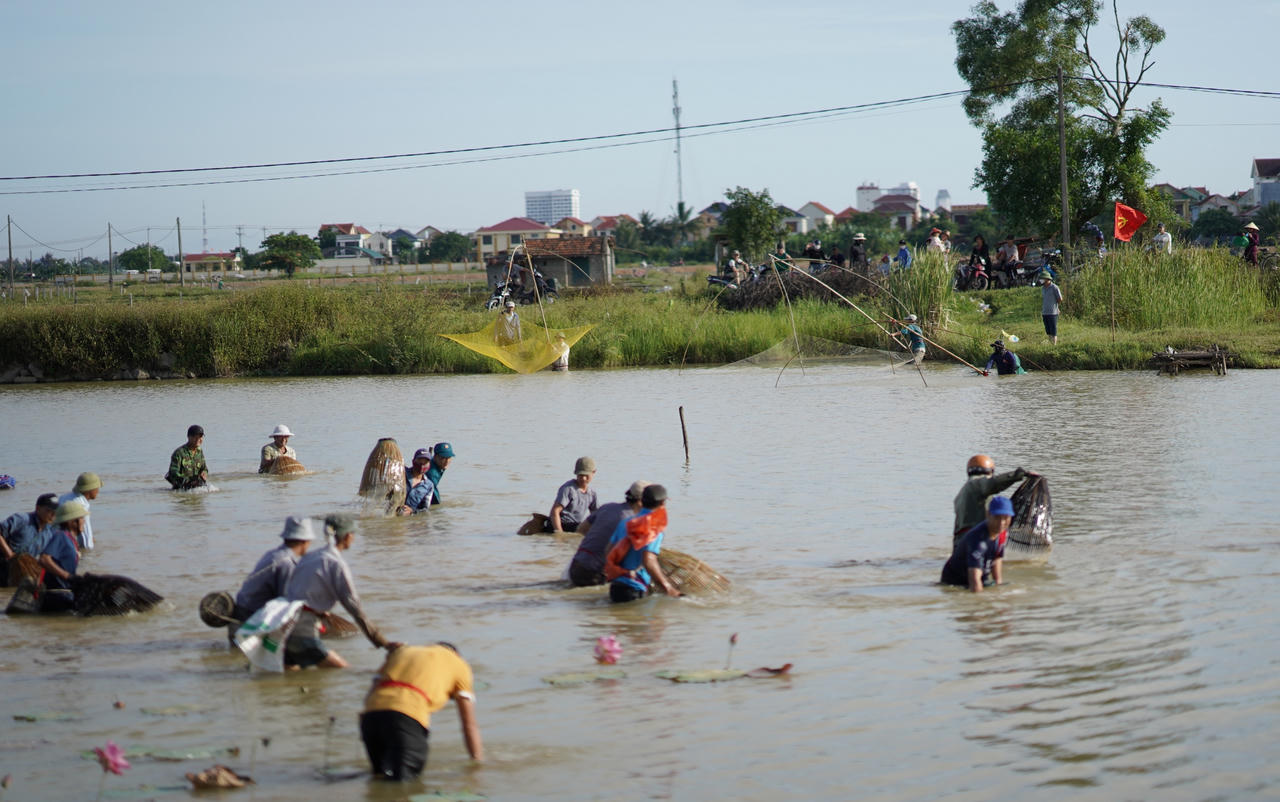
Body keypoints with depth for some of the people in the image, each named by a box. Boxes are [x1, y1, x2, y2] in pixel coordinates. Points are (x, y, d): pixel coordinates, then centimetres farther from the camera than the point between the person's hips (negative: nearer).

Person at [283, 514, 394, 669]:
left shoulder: (310, 556, 15)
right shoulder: (337, 564, -9)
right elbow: (353, 606, -11)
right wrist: (382, 642, -8)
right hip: (303, 629, -9)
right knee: (343, 670, -7)